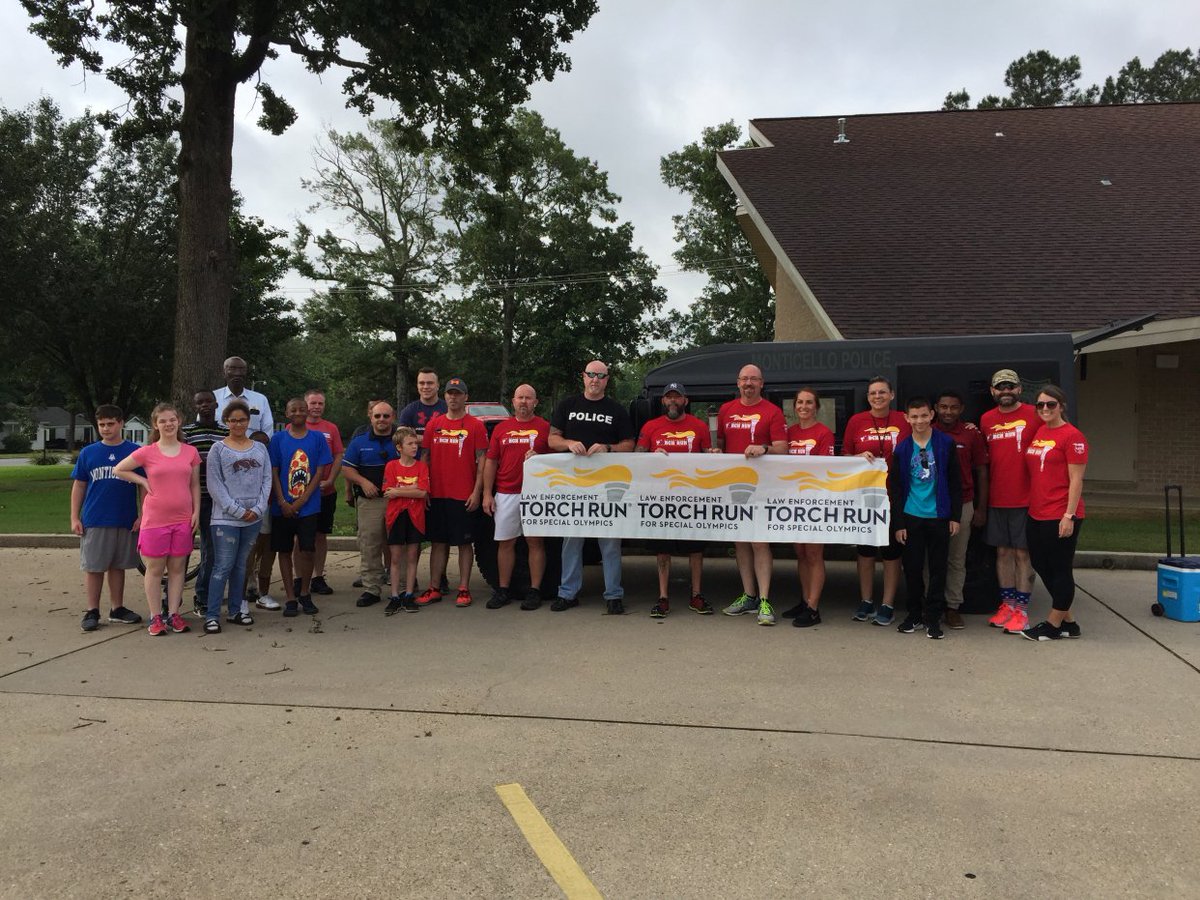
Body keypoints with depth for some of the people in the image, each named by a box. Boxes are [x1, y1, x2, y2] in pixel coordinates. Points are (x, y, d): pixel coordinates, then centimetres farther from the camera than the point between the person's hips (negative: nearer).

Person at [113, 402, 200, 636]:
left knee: (177, 568, 8)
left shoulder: (190, 452, 4)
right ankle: (155, 617, 12)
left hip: (182, 519, 2)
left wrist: (196, 511, 1)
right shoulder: (147, 452, -2)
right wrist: (143, 481, -3)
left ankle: (173, 614, 16)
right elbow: (118, 470, 7)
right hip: (155, 519, -2)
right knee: (155, 569, 5)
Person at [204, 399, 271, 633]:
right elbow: (215, 485, -6)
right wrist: (237, 511, -13)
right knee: (223, 567, -5)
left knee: (240, 565, 12)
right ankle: (212, 616, 1)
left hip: (254, 518, 4)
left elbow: (266, 480, 6)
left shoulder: (260, 449, 10)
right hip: (225, 518, -4)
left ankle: (235, 611, 22)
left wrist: (258, 508, -7)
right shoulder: (218, 449, -1)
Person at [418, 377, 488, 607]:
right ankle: (434, 589, 15)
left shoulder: (475, 425, -1)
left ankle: (464, 589, 10)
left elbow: (482, 461, -3)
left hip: (464, 496, -4)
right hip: (436, 495, 4)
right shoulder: (433, 424, 10)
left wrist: (477, 492, -10)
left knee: (464, 543, 3)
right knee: (438, 542, 9)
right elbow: (425, 457, 12)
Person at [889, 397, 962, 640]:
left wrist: (955, 516, -2)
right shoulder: (902, 449, 2)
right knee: (912, 568, 7)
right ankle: (914, 615, 21)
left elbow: (955, 482, 2)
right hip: (911, 518, 1)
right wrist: (898, 524, 0)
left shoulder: (946, 444, -1)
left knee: (937, 568, 4)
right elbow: (895, 489, 4)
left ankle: (933, 618, 13)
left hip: (938, 517, -1)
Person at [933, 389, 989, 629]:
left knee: (957, 560, 6)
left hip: (962, 505, 1)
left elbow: (982, 472, 9)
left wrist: (981, 508, 6)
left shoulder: (972, 434, 5)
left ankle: (953, 607, 12)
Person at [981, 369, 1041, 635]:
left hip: (1025, 500, -4)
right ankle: (1007, 604, 20)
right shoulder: (986, 419, 9)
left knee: (1023, 553, 2)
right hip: (996, 500, 4)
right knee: (1003, 552, 11)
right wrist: (983, 498, 10)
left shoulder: (1034, 415, -5)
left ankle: (1022, 609, 8)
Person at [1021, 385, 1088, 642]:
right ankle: (1068, 623, 28)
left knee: (1060, 570, 4)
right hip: (1036, 514, 8)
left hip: (1060, 517, -8)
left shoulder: (1072, 436, -10)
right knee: (1041, 565, 14)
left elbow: (1076, 480, -13)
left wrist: (1069, 516, -16)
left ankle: (1053, 625, 16)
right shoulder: (1038, 432, 11)